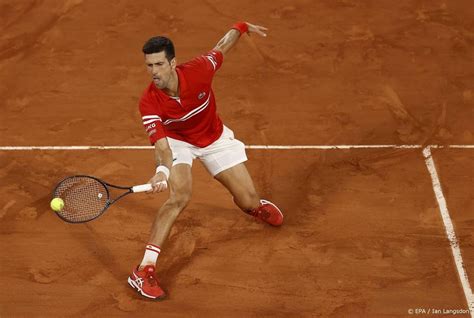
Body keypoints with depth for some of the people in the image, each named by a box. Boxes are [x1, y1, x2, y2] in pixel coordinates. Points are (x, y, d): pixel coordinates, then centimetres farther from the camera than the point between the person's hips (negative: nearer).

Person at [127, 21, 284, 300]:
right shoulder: (149, 103, -32)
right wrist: (163, 170, -60)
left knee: (249, 201, 2)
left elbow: (221, 48, -10)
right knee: (180, 196, -29)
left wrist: (243, 27, 4)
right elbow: (162, 145, -39)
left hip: (215, 138, 2)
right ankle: (144, 270, -25)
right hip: (177, 141, -2)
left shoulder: (199, 70, -31)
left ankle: (254, 204, 46)